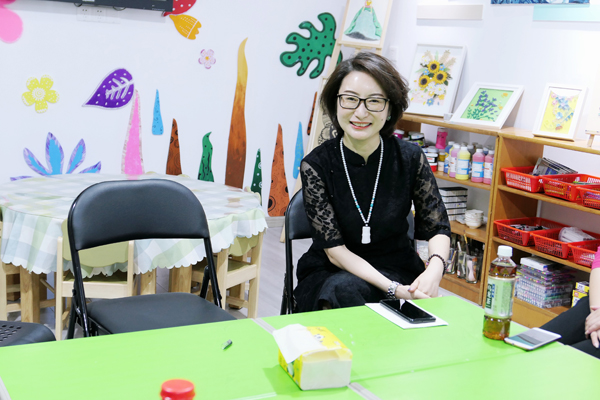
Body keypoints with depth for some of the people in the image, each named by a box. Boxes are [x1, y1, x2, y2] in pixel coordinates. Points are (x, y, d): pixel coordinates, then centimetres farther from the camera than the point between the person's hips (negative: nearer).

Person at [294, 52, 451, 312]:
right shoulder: (316, 165, -12)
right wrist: (393, 289, -28)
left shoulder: (410, 157, -7)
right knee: (343, 289, -35)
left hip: (398, 272, 0)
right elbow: (335, 250, -15)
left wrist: (434, 269, -24)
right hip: (330, 274, 0)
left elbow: (438, 228, 0)